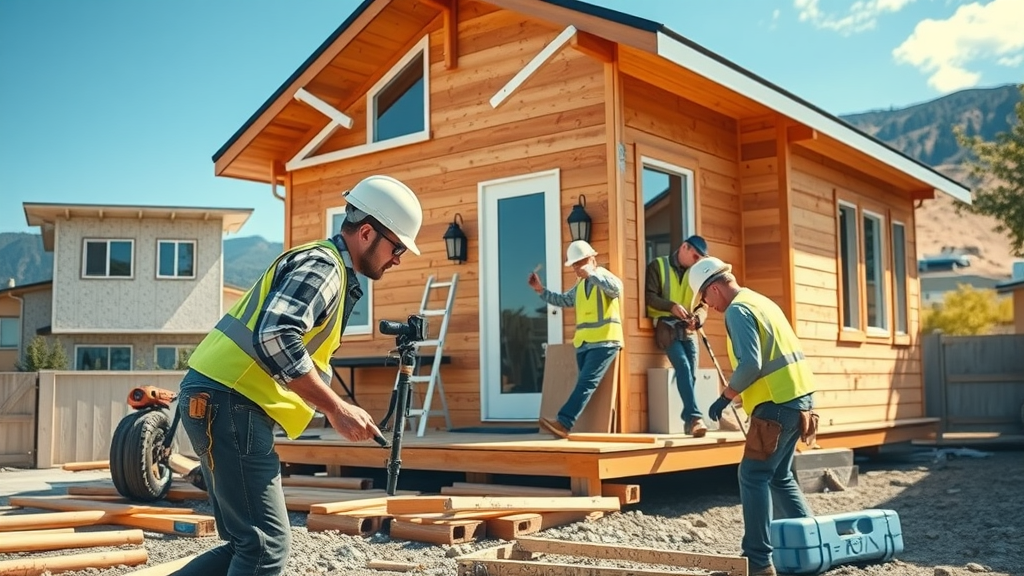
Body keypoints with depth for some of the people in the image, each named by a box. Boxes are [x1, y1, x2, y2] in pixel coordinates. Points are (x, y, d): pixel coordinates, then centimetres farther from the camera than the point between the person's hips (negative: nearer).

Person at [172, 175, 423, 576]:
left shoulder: (328, 268, 22)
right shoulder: (323, 264, -11)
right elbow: (276, 338, -26)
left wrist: (337, 409, 14)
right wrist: (336, 408, -21)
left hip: (217, 401, 10)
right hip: (228, 403, -10)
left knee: (249, 544, 14)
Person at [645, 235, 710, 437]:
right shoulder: (658, 266, -1)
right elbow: (649, 296, -9)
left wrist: (697, 318, -12)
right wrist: (672, 306, -24)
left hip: (688, 329, 5)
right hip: (666, 326, -5)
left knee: (691, 373, -1)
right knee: (683, 367, -20)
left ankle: (689, 420, 7)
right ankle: (694, 417, -27)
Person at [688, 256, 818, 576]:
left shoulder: (737, 310, -11)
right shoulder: (760, 301, 19)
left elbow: (750, 365, -21)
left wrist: (724, 398, -10)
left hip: (777, 403, -10)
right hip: (797, 396, 10)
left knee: (754, 477, -5)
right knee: (779, 476, 18)